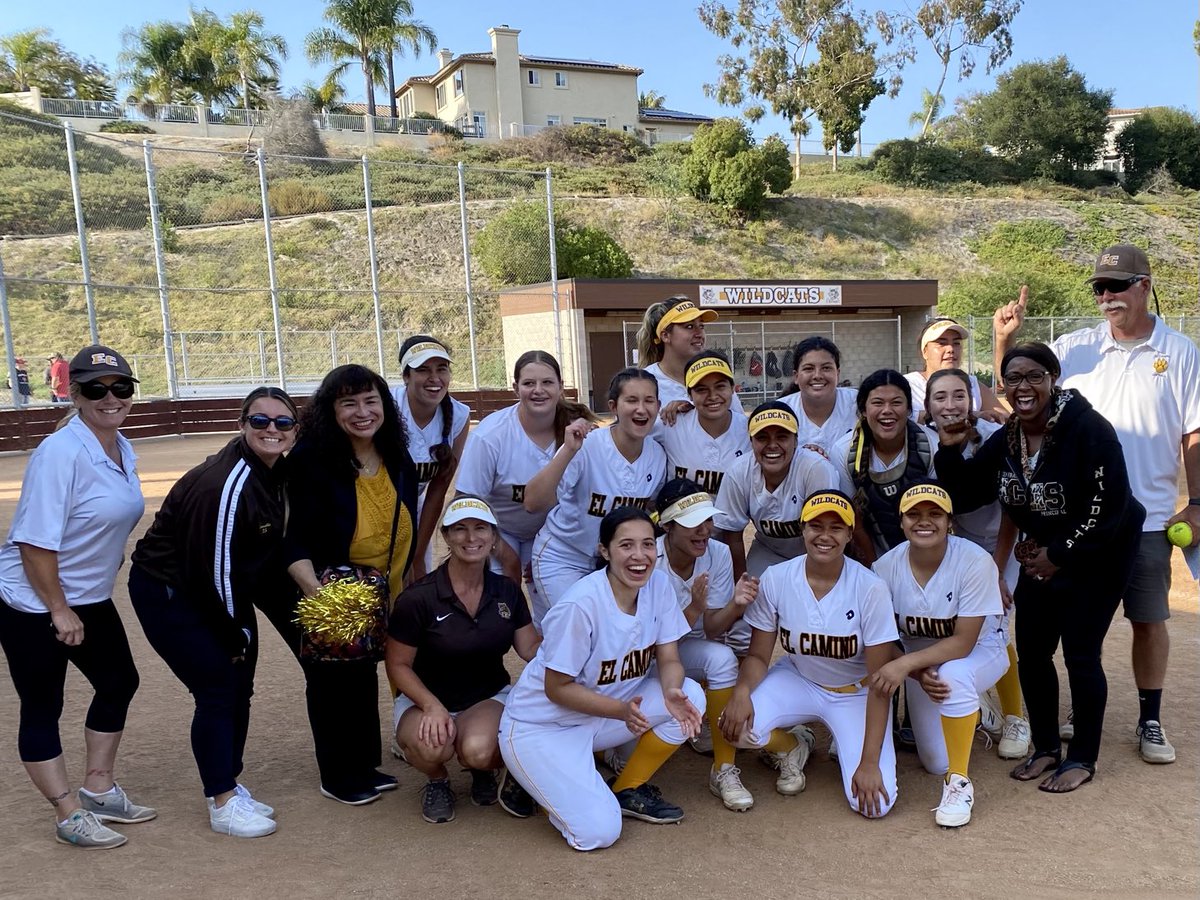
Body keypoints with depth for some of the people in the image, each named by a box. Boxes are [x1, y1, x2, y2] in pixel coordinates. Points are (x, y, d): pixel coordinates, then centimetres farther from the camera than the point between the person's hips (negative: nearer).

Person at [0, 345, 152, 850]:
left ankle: (98, 790, 33)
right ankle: (70, 817, 16)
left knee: (118, 684, 17)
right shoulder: (60, 453, -24)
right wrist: (60, 612, -19)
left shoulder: (122, 450, 1)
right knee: (42, 707, 5)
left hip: (90, 599, 9)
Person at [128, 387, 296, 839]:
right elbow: (214, 568, -25)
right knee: (217, 688, -6)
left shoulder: (275, 472, -3)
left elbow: (268, 549, 7)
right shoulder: (225, 484, -29)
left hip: (215, 593, 8)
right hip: (166, 593, -8)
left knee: (239, 687, 11)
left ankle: (230, 787, 28)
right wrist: (239, 634, -13)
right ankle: (223, 805, 8)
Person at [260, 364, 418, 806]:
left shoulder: (399, 462, -4)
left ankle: (364, 766, 31)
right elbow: (293, 541, -24)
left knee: (364, 674, 14)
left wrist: (399, 588, 9)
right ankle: (337, 777, 21)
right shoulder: (311, 461, -22)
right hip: (316, 592, -5)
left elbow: (406, 534, 7)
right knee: (331, 678, 1)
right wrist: (317, 594, -36)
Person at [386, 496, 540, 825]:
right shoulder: (418, 598, -16)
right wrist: (432, 706, -24)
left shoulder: (507, 591, -3)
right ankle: (437, 781, 3)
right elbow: (398, 666, -9)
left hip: (489, 697, 2)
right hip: (425, 699, -2)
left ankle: (485, 770, 8)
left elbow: (532, 647, 1)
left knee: (478, 751, -31)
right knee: (432, 746, -35)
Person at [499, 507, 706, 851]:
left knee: (690, 697, -16)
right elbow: (556, 688, -20)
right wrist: (622, 710, -30)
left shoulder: (658, 585, -10)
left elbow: (669, 660, -5)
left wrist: (672, 694, -27)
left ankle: (628, 791, 4)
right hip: (542, 726, -6)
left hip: (604, 714, 6)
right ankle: (533, 780, 11)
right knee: (599, 832, -18)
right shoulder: (581, 604, -28)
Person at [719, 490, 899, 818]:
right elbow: (758, 655, -7)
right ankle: (792, 749, 8)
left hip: (855, 693, -1)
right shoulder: (775, 579, -17)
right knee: (737, 725, -28)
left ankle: (844, 742, 17)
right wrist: (742, 690, -31)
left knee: (875, 803, -17)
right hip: (797, 681, 2)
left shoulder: (871, 588, -23)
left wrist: (869, 763, -21)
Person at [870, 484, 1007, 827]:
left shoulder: (975, 561, -28)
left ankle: (959, 783, -19)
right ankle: (970, 717, 39)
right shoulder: (886, 567, -19)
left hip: (980, 651, -3)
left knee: (953, 675, -39)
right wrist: (918, 674, -29)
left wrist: (906, 663, -38)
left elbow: (963, 643, -28)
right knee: (936, 763, 4)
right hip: (920, 662, 4)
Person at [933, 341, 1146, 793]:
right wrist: (949, 450, -17)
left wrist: (1059, 555, -18)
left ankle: (1082, 759, 16)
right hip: (1041, 556, 6)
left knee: (1080, 654, -3)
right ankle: (1046, 748, 23)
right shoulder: (1005, 439, -3)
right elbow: (965, 496, -2)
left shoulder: (1087, 428, -21)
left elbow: (1107, 508, -23)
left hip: (1097, 556, -6)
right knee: (1032, 653, 5)